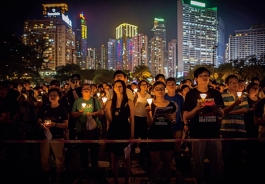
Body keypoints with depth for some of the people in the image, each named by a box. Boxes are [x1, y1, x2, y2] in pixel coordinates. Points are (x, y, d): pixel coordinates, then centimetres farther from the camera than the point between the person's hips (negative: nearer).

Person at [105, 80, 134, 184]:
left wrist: (132, 134, -5)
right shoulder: (110, 102, 5)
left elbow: (132, 119, -3)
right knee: (114, 158, 10)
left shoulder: (129, 102, -1)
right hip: (113, 131, 2)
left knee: (126, 158, 6)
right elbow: (110, 119, 4)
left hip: (125, 131, -2)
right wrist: (106, 110, -9)